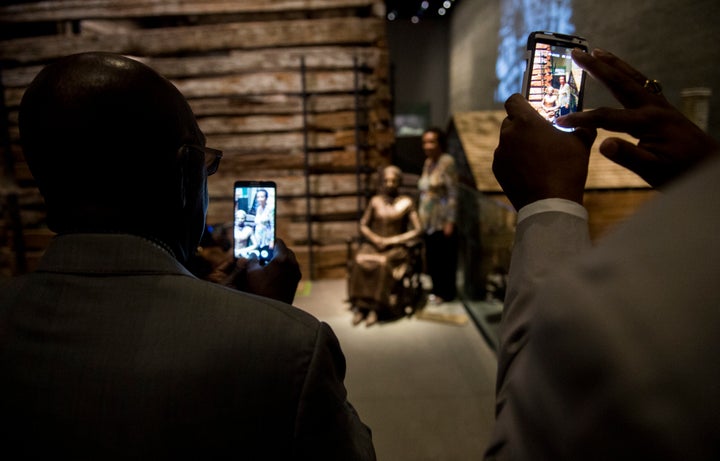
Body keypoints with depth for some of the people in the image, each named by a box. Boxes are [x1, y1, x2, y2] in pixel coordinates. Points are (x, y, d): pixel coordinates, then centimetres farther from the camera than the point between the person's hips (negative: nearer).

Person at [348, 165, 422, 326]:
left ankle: (376, 307, -24)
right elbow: (363, 225, 13)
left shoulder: (407, 203, 1)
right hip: (374, 244, 3)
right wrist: (375, 239, -7)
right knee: (360, 261, -30)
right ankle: (359, 305, -24)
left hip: (396, 247, -3)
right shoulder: (375, 201, 10)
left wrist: (392, 240, -13)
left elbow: (418, 230, -4)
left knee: (382, 263, -35)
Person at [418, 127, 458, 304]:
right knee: (431, 257, 10)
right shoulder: (427, 163, 11)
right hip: (428, 221, 7)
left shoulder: (447, 162, -10)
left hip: (442, 221, -7)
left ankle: (446, 293, 16)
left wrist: (450, 221, -17)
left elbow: (453, 193, -14)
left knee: (445, 257, 2)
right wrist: (421, 216, 14)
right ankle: (437, 289, 25)